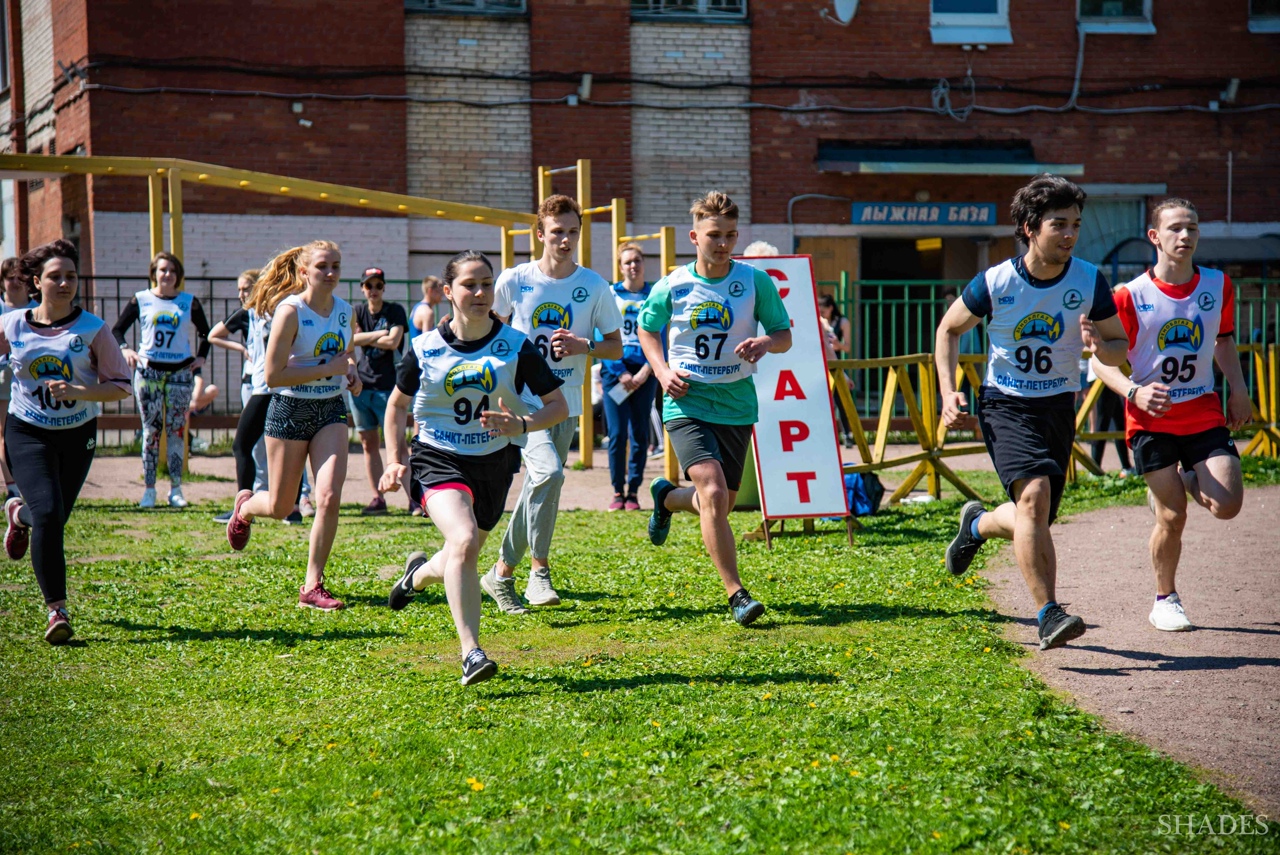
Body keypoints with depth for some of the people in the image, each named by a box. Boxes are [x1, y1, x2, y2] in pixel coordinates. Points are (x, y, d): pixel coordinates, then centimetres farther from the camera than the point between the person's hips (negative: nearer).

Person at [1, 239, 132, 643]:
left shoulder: (93, 330, -8)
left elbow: (121, 386, -8)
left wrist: (79, 392, -24)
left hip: (78, 435, 1)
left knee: (56, 517, 13)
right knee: (48, 514, -18)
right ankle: (56, 610, -10)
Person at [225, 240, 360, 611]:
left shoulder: (344, 310, 4)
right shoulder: (290, 311, -15)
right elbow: (273, 375, -19)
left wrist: (350, 371, 2)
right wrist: (328, 369, -21)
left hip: (332, 411, 4)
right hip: (290, 411, -4)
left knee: (329, 498, -13)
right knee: (279, 508, 8)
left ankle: (312, 587, -3)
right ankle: (244, 506, 46)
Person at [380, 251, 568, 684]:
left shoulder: (516, 346, -5)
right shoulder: (425, 348, -3)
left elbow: (559, 405, -1)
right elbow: (397, 404, 12)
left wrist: (521, 425, -19)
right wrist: (394, 461, 3)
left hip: (494, 463, 3)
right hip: (439, 458, -3)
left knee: (461, 560, 15)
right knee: (463, 541, -29)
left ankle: (418, 574, 53)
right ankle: (471, 653, -27)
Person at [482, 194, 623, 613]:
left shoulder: (594, 286, 2)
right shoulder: (515, 280, -2)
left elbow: (616, 347, 7)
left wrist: (584, 346, -13)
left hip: (566, 402, 3)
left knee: (536, 487, 9)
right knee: (548, 472, -25)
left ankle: (502, 573, 26)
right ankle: (539, 571, -14)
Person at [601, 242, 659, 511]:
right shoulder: (610, 295, 3)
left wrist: (647, 370, -10)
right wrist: (620, 372, -9)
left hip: (645, 372, 1)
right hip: (614, 370, -1)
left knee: (639, 434, 3)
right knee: (617, 433, -4)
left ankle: (633, 491, 9)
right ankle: (618, 491, 5)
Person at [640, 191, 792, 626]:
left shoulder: (755, 281, -4)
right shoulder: (672, 287, -5)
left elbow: (784, 335, 4)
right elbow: (647, 329, 13)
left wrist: (765, 343, -19)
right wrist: (662, 370, -4)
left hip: (736, 405, 3)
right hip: (686, 404, -3)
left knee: (720, 505, 13)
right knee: (713, 492, -22)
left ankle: (667, 497, 48)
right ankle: (737, 595, -14)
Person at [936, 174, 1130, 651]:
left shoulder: (1089, 281, -7)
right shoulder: (995, 283, -11)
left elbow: (1120, 348, 4)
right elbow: (949, 329, 6)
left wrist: (1098, 345, -20)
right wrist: (948, 394, -4)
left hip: (1058, 407, 3)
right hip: (1004, 403, -3)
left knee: (1033, 520, 10)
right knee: (1034, 494, -27)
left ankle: (977, 524, 47)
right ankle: (1048, 615, -24)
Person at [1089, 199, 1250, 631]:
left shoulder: (1218, 286, 2)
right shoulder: (1131, 296, -10)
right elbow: (1102, 360, -6)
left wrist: (1238, 389, 8)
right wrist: (1134, 392, -23)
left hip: (1203, 412, 3)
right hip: (1151, 418, -3)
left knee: (1227, 505, -13)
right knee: (1172, 517, -5)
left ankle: (1186, 480, 23)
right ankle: (1165, 601, 18)